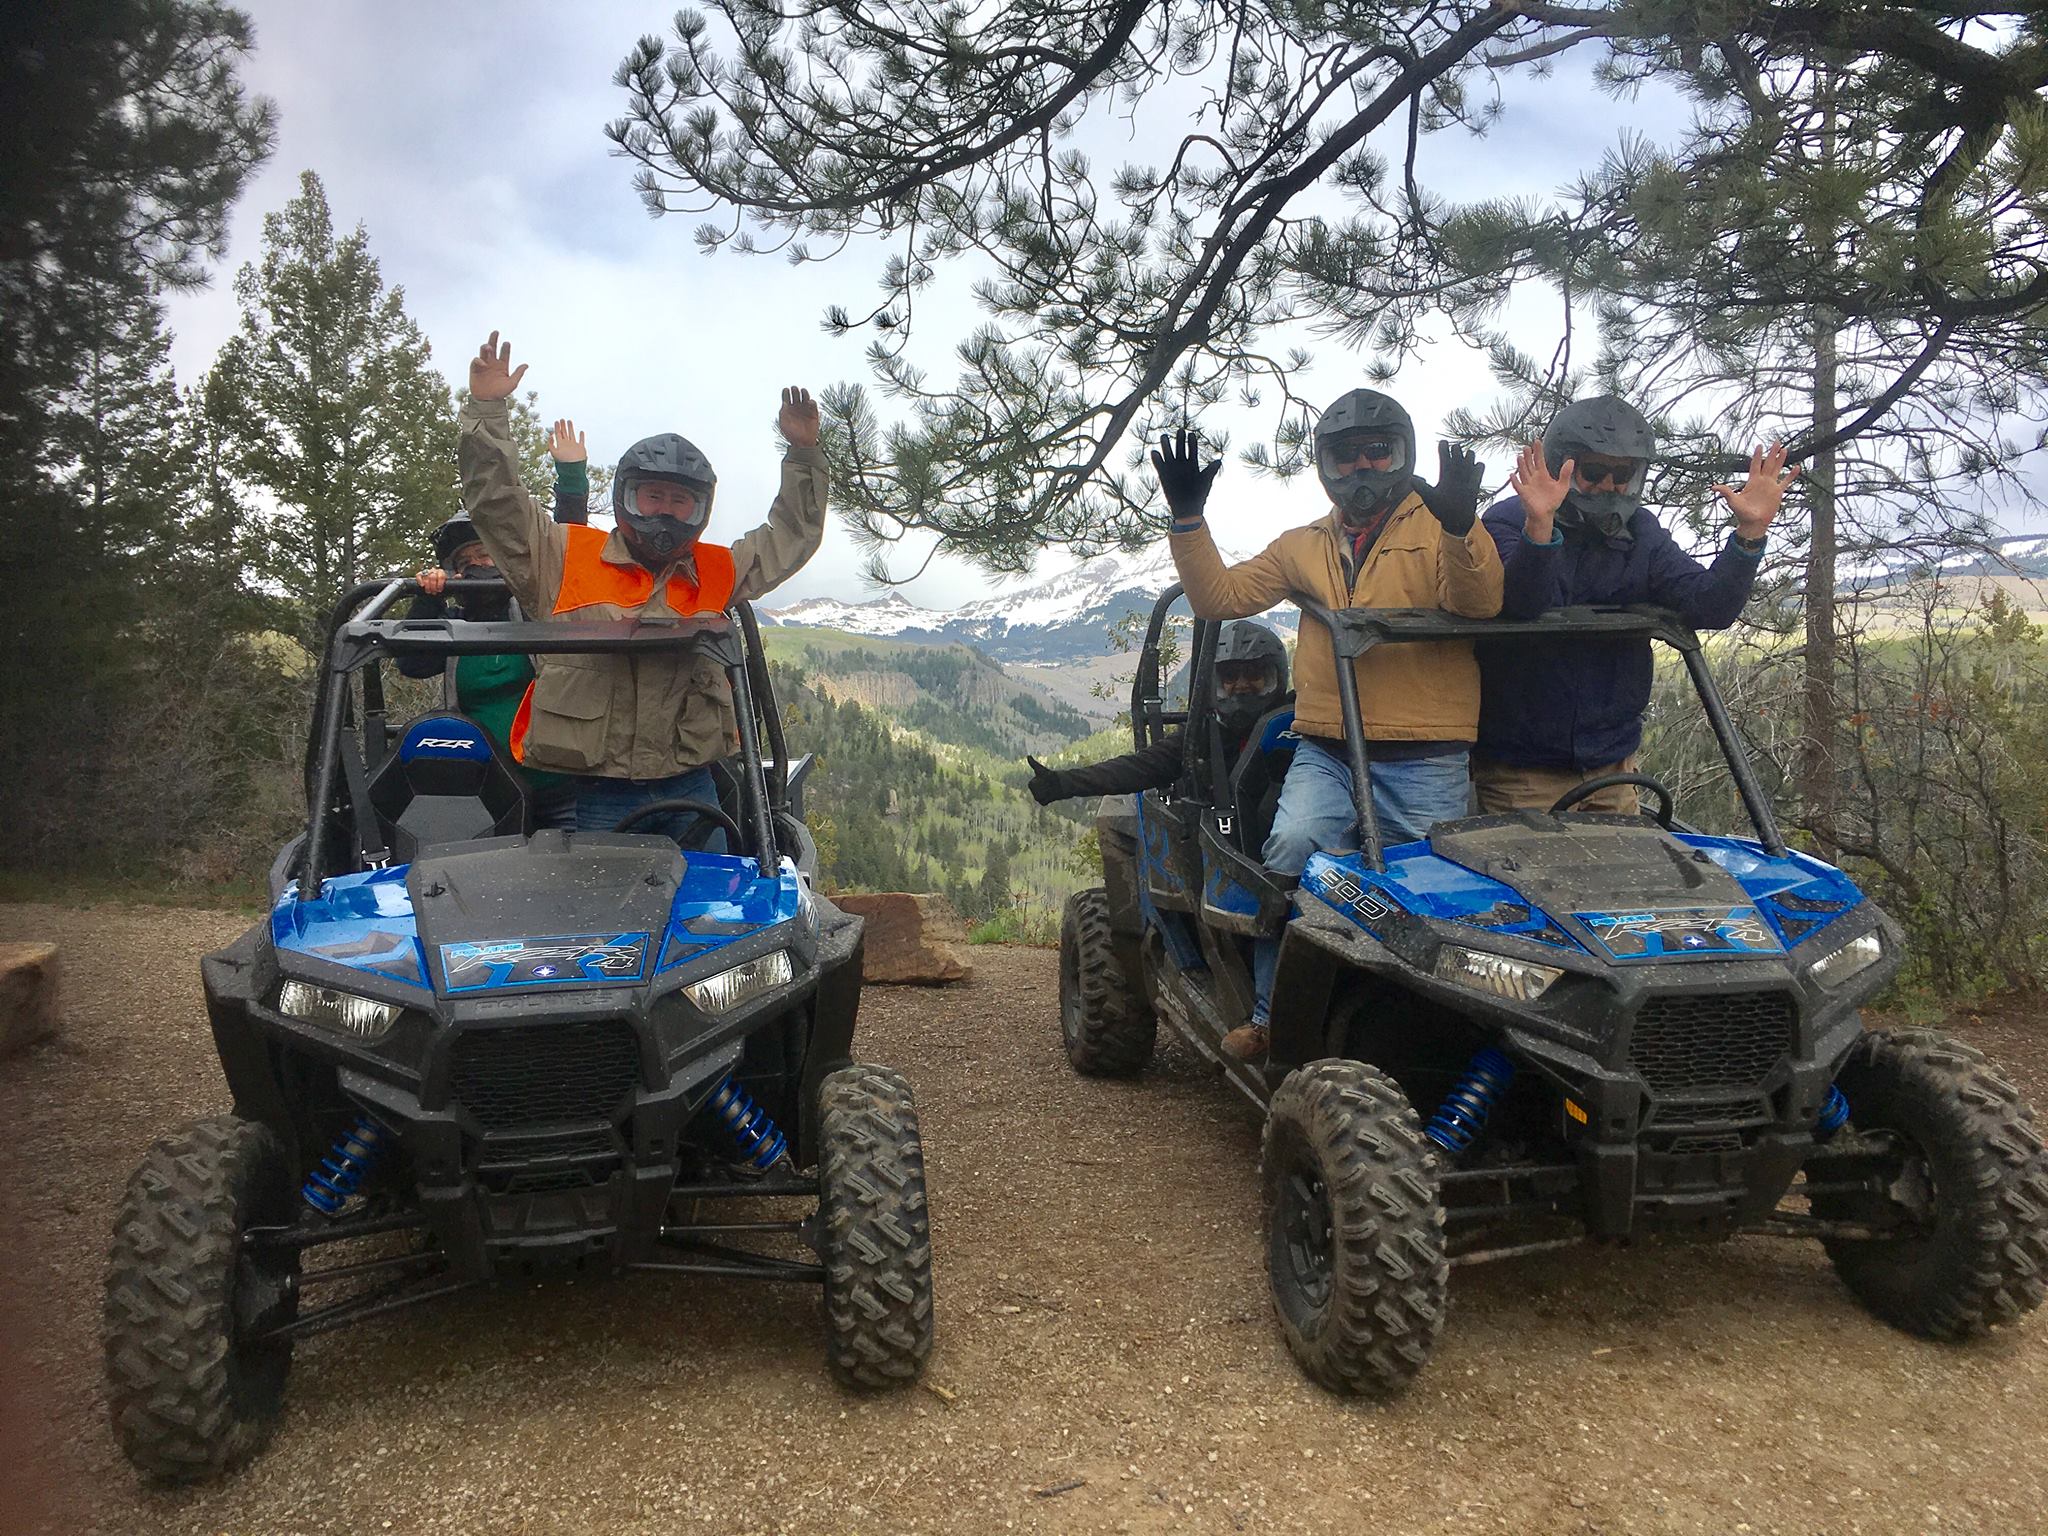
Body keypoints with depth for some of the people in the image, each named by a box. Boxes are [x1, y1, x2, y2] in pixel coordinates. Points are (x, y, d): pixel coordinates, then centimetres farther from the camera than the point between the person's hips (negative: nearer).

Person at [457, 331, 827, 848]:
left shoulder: (716, 573, 13)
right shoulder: (565, 558, 4)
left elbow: (791, 537, 22)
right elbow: (494, 500, 1)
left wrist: (803, 455, 17)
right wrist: (487, 410, -5)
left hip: (691, 789, 3)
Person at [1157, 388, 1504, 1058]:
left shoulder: (1439, 526, 8)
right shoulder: (1303, 546, 21)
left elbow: (1478, 602, -10)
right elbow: (1220, 596, 14)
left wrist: (1460, 526, -29)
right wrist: (1187, 518, 3)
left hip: (1427, 761, -1)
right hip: (1326, 751, 2)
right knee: (1293, 846, -24)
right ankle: (1274, 1014, -13)